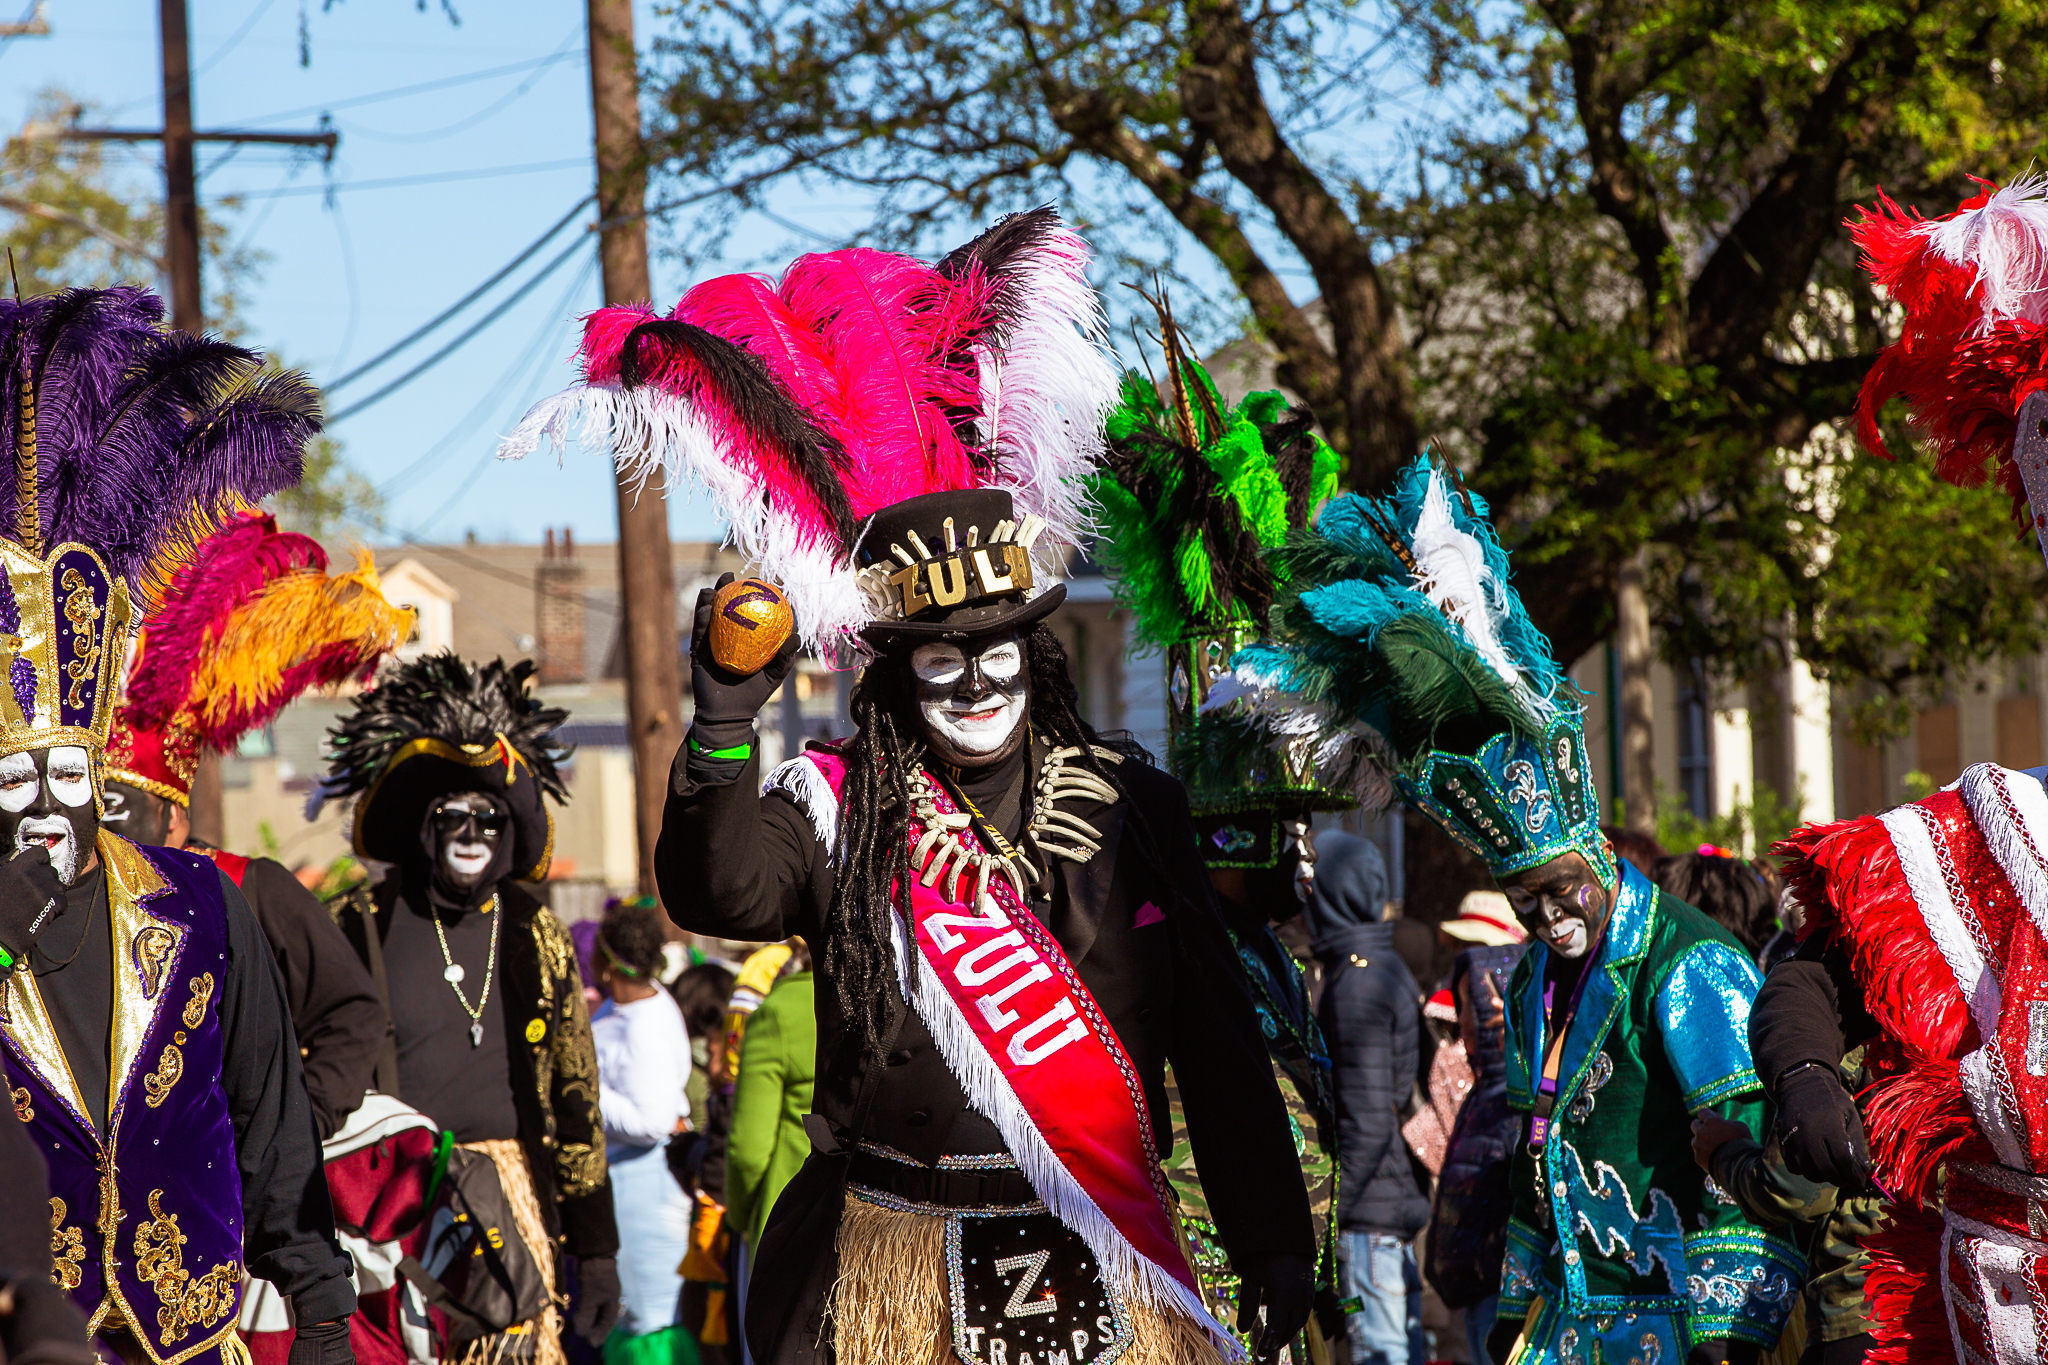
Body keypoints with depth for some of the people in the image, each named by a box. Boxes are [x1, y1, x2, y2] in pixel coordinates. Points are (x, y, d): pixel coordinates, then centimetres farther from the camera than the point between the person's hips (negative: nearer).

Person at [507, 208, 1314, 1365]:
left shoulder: (1132, 805, 7)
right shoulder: (837, 808, 1)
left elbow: (1217, 1039, 8)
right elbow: (718, 894, -20)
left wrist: (1272, 1239, 5)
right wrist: (725, 720, -35)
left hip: (1103, 1271, 1)